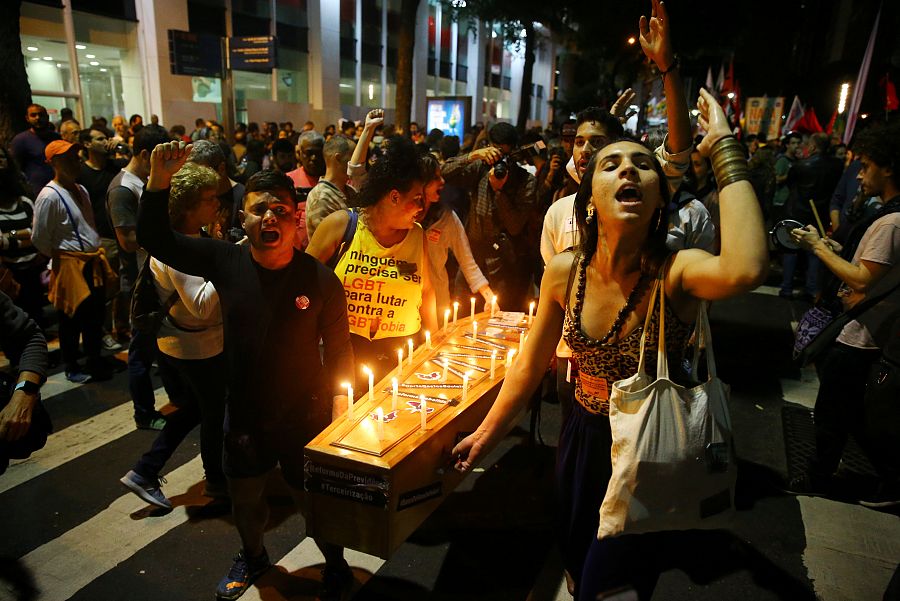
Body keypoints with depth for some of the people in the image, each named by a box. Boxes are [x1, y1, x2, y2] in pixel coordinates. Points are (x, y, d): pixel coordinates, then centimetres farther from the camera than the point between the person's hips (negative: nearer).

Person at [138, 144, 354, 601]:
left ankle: (335, 564, 48)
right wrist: (158, 181, -21)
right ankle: (253, 556, 59)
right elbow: (155, 239, -7)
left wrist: (339, 412, -9)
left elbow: (338, 349, -10)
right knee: (244, 500, 26)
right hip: (244, 417, 4)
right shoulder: (226, 261, -10)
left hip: (306, 418, -3)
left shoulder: (321, 280, -18)